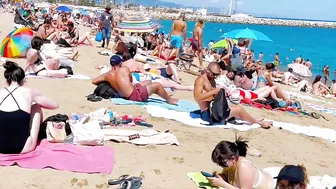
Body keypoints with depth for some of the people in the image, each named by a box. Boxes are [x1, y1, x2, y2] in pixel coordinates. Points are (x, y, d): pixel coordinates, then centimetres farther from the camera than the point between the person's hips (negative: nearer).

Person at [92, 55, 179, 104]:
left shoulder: (107, 75, 0)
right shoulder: (124, 69, -11)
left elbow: (94, 81, 11)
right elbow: (131, 81, 6)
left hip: (128, 96, 8)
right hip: (136, 96, -8)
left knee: (148, 82, 26)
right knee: (157, 85, 8)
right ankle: (169, 100, 27)